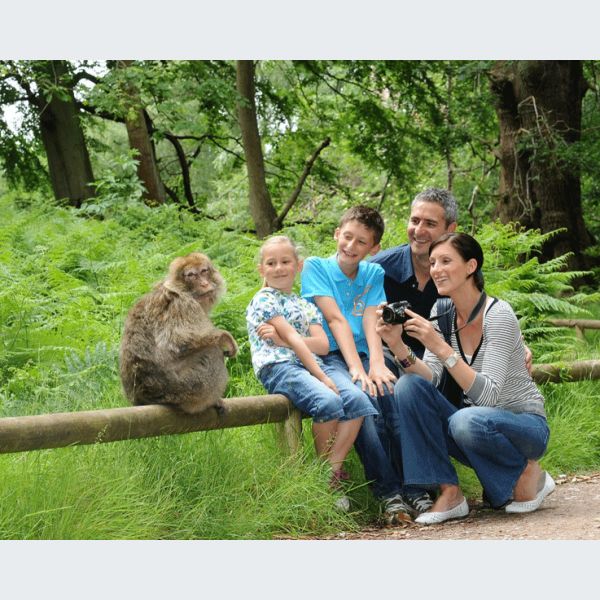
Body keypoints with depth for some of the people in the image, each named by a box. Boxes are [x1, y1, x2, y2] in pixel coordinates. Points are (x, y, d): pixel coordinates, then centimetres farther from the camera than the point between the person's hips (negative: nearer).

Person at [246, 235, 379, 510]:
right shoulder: (264, 300, 6)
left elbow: (323, 344, 9)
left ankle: (333, 471, -21)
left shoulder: (305, 305, 26)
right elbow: (294, 338, -6)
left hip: (312, 364, 7)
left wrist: (282, 339, -8)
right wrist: (322, 377, -16)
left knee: (357, 400, -21)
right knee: (328, 401, -33)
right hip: (278, 366, -7)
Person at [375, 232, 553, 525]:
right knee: (407, 387, -17)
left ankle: (527, 473, -7)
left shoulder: (498, 316, -20)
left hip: (525, 427, -6)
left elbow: (488, 395, -29)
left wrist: (441, 347, -36)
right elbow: (430, 378, -10)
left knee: (467, 421, -38)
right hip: (476, 418, 6)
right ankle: (448, 493, -15)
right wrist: (398, 347, -26)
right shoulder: (442, 312, 0)